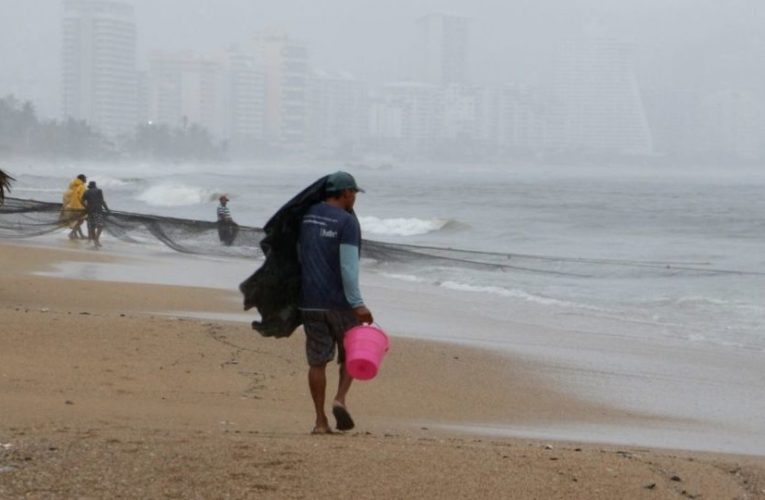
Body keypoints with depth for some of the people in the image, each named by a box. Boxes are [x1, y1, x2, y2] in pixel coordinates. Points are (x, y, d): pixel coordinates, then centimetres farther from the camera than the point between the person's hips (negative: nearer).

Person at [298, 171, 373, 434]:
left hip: (310, 301, 5)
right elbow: (348, 265, -18)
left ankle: (320, 420, 5)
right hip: (339, 301, -5)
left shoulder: (307, 216, 10)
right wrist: (357, 304, -19)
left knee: (317, 361, 7)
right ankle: (340, 398, -8)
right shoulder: (346, 221, -10)